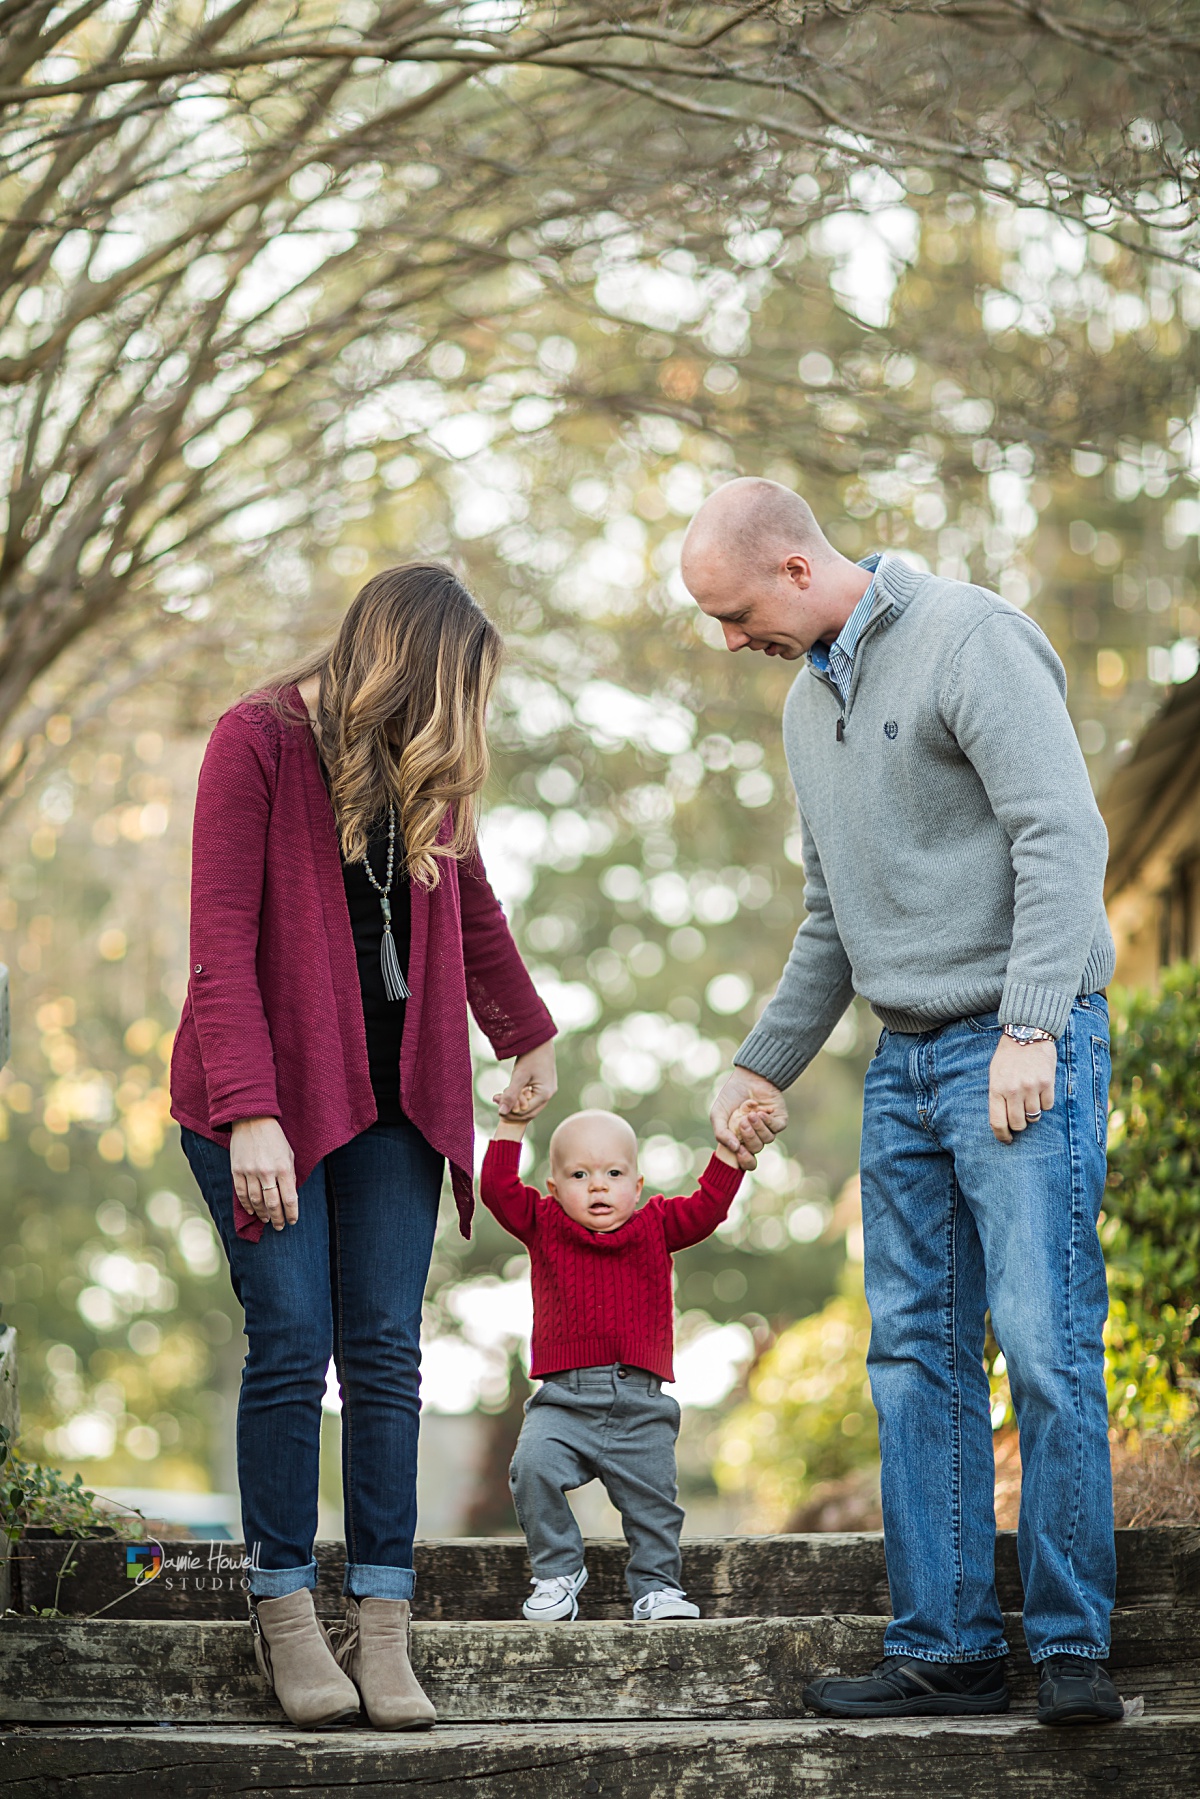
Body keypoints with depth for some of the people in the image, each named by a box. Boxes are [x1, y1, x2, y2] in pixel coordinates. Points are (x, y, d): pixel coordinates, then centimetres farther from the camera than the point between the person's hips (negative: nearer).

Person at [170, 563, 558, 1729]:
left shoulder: (423, 769, 9)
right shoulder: (258, 742, -9)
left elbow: (472, 910, 26)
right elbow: (221, 944, -15)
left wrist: (528, 1039, 33)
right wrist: (251, 1113, -22)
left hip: (394, 1097, 5)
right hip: (269, 1096, -5)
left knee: (384, 1354, -2)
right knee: (290, 1346, -7)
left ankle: (381, 1623, 1)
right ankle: (284, 1611, 5)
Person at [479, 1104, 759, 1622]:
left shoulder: (656, 1227, 11)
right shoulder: (545, 1226, 8)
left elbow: (707, 1208, 2)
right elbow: (498, 1189, -1)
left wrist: (731, 1150, -5)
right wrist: (512, 1125, -8)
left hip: (641, 1408, 1)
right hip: (564, 1400, -1)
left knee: (652, 1497, 0)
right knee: (534, 1466, -23)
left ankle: (656, 1584, 22)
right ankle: (557, 1571, -5)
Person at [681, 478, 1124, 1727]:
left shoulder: (970, 639, -9)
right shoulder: (810, 699, 18)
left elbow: (1062, 835, -17)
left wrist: (1029, 1029, -24)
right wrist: (765, 1064, 26)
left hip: (1023, 1051, -8)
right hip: (906, 1062, 8)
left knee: (1045, 1347, -10)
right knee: (916, 1357, 5)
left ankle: (1071, 1646, -2)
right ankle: (944, 1648, 9)